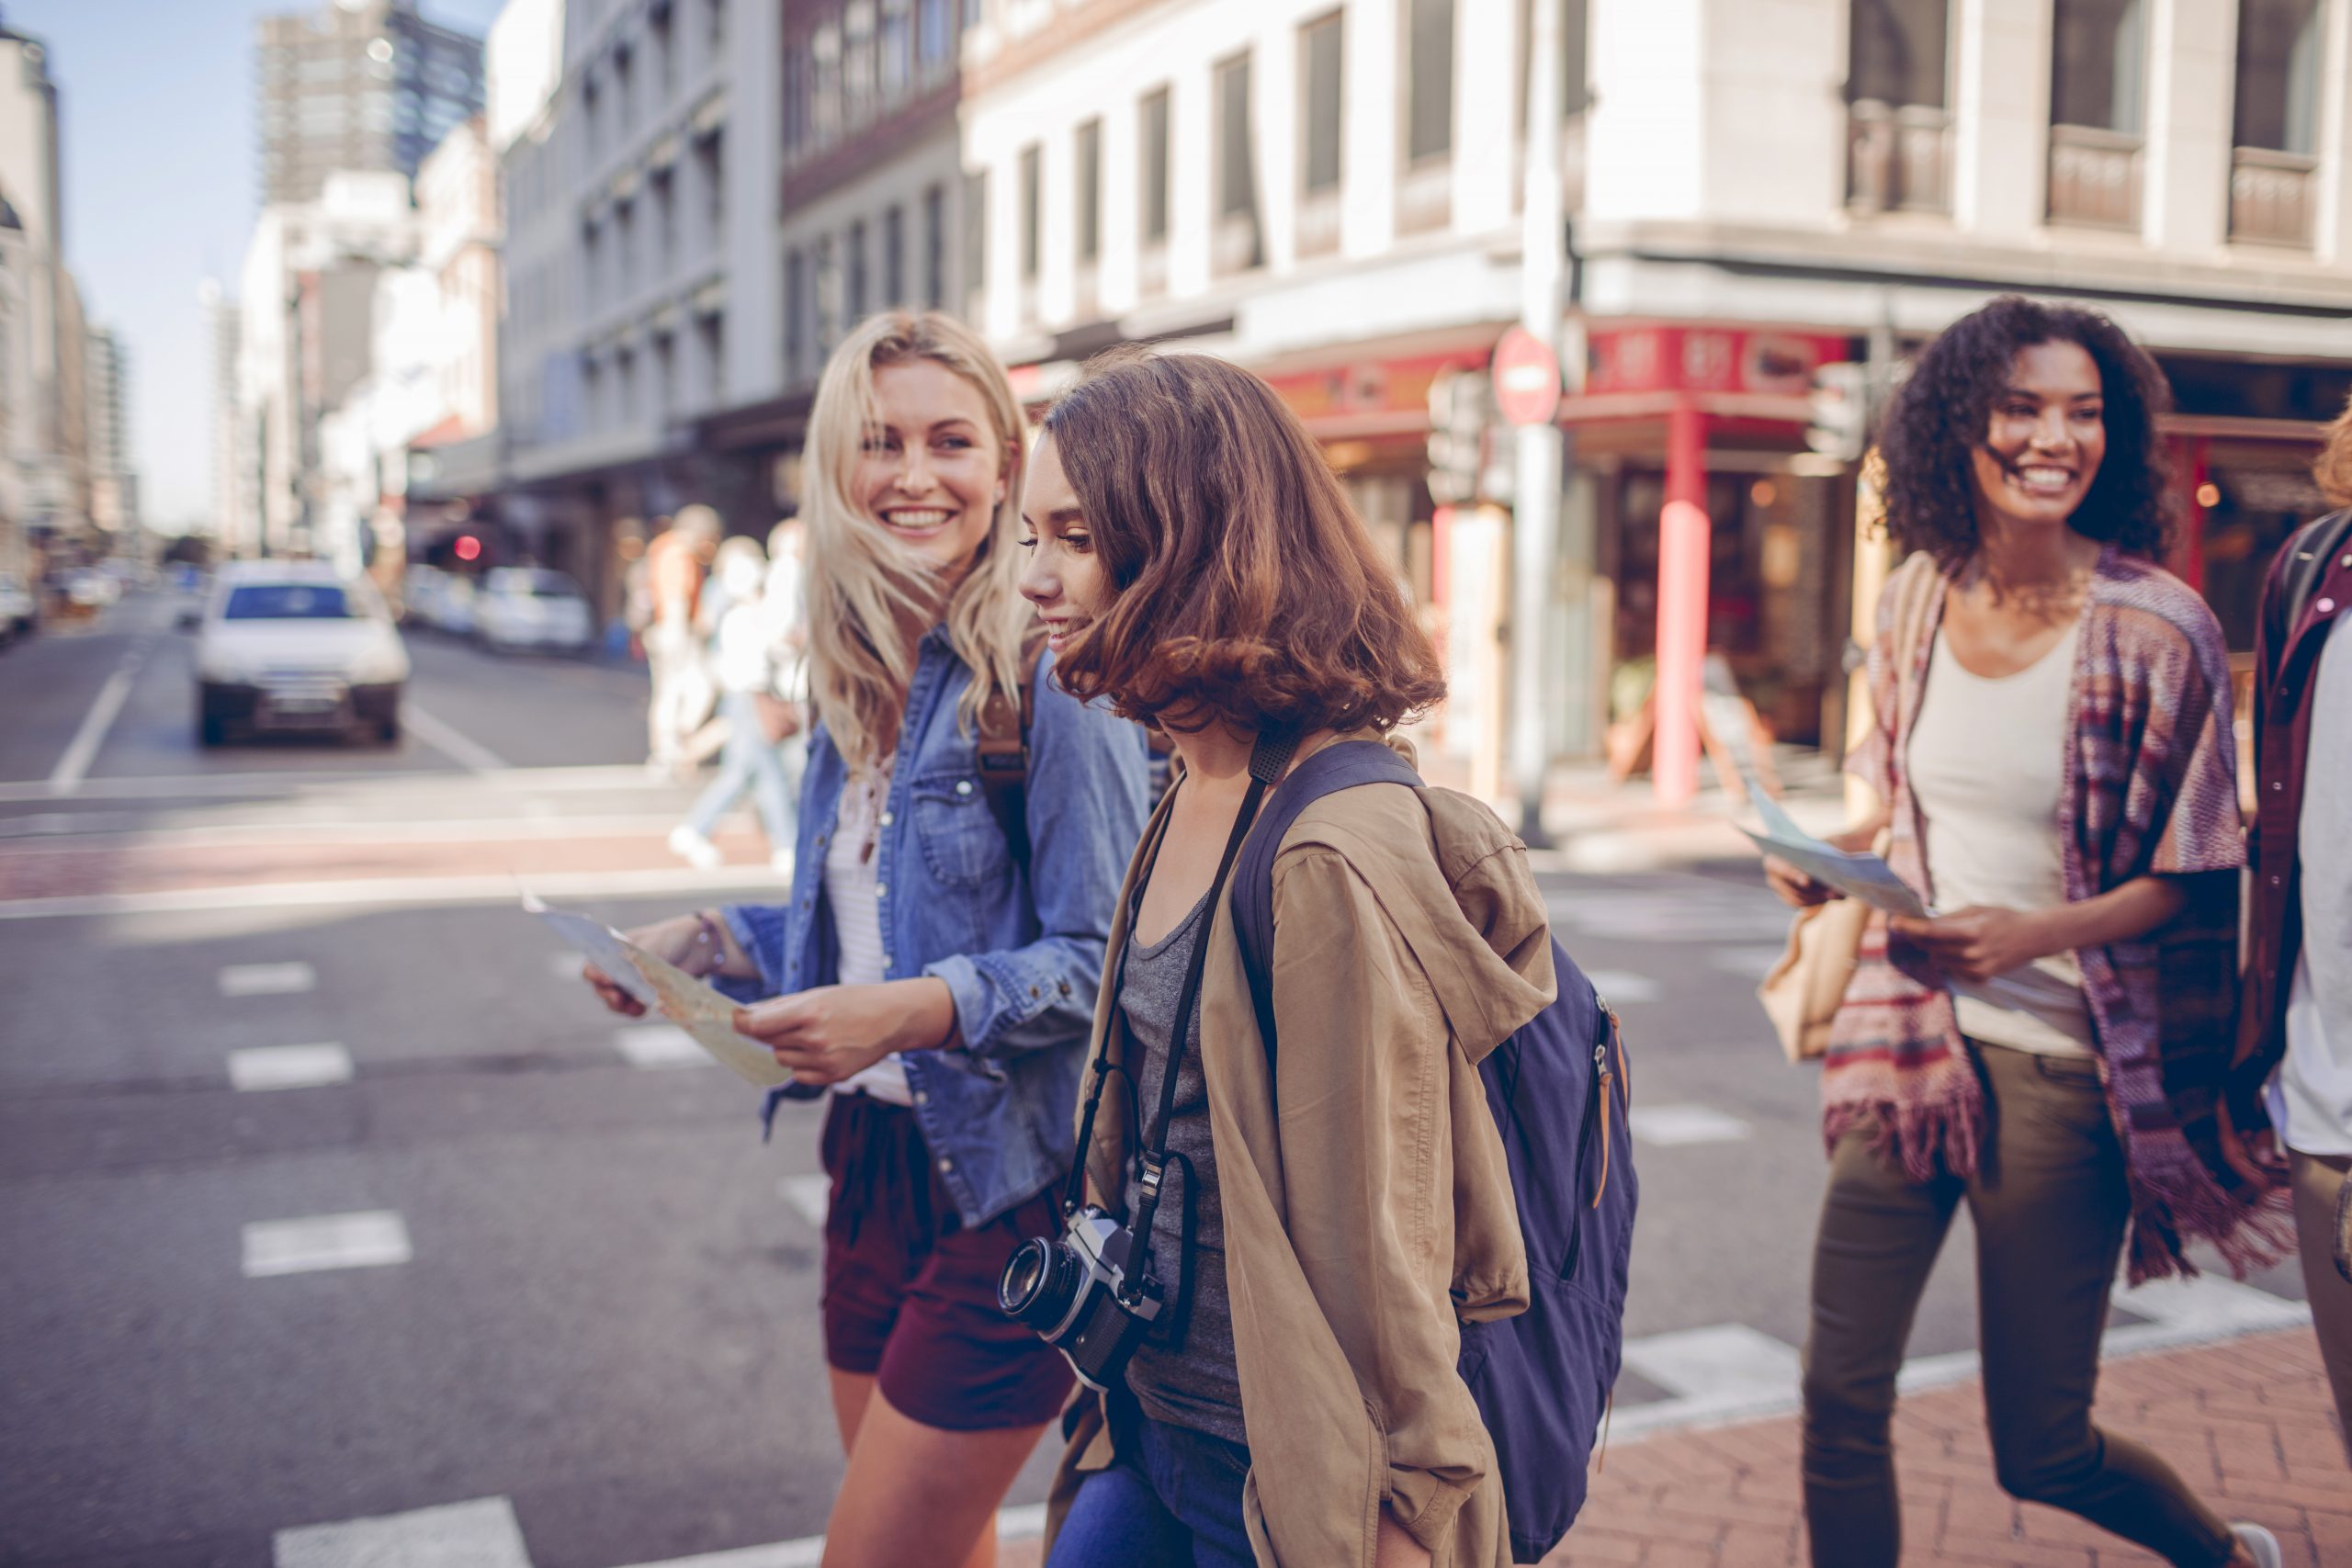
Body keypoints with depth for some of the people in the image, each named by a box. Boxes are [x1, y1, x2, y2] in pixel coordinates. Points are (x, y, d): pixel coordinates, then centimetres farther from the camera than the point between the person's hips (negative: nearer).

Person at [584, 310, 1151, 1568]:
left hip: (1010, 1184, -7)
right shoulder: (858, 676, 8)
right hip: (874, 1159, 8)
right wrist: (710, 942, 4)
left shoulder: (1048, 673, -16)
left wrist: (916, 1009, -30)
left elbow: (1103, 960, -18)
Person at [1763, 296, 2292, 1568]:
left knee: (2040, 1451, 9)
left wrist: (2035, 933, -22)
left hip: (2059, 1066, -4)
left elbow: (2198, 879, -7)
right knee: (1839, 1402, 2)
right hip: (1911, 1034, 4)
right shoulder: (1915, 600, 3)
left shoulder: (2155, 629, -11)